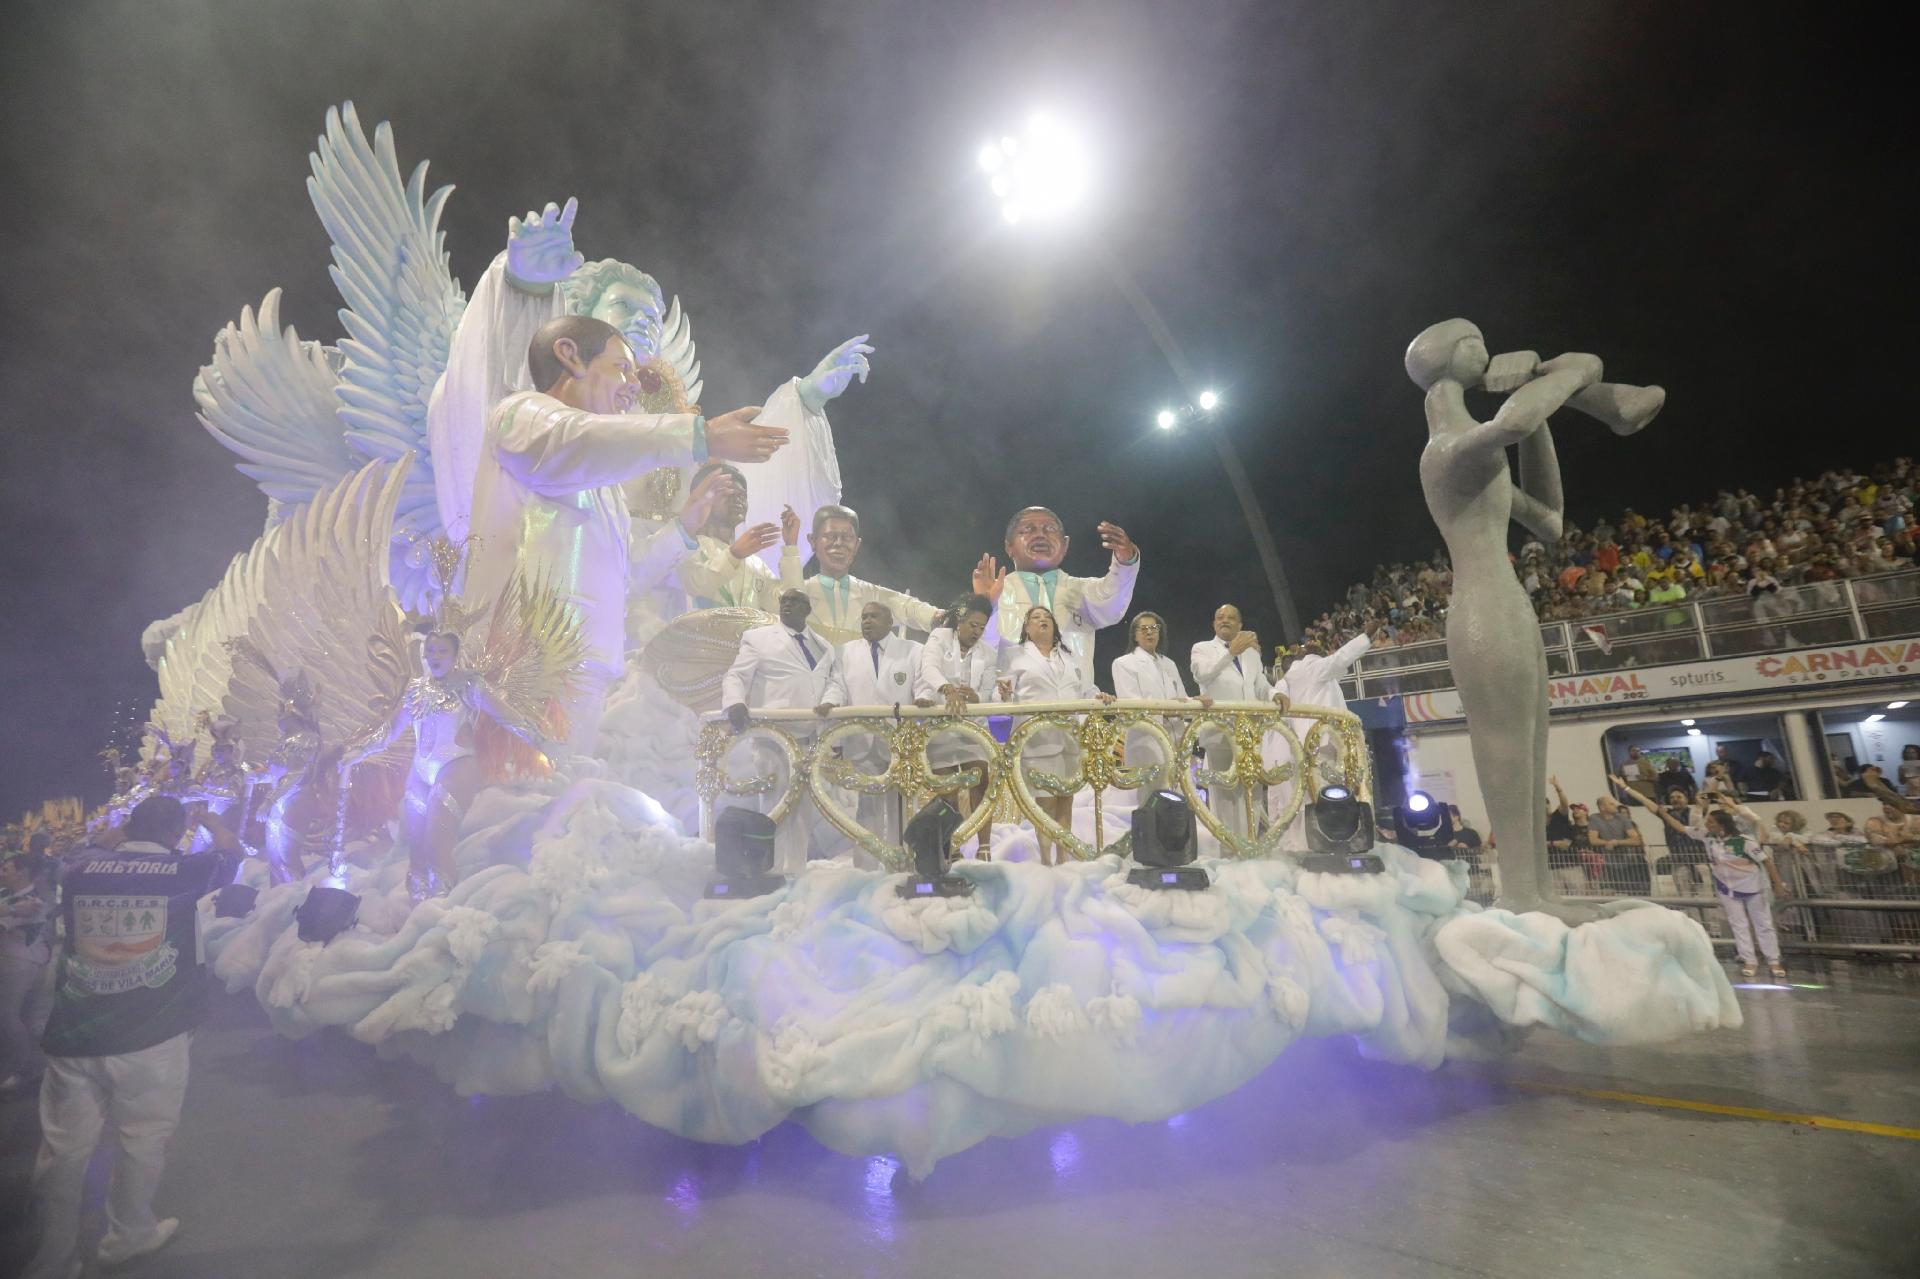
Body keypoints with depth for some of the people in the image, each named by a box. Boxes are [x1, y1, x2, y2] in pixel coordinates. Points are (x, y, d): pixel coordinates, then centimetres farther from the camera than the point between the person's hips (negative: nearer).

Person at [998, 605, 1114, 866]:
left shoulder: (1068, 657, 23)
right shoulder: (1015, 656, 8)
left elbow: (1085, 689, 17)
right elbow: (1006, 695, -2)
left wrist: (1099, 696, -4)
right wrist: (1004, 695, -25)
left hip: (1071, 737, 5)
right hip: (1039, 739, -4)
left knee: (1066, 799, 7)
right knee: (1046, 801, -5)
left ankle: (1063, 857, 16)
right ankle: (1046, 859, 3)